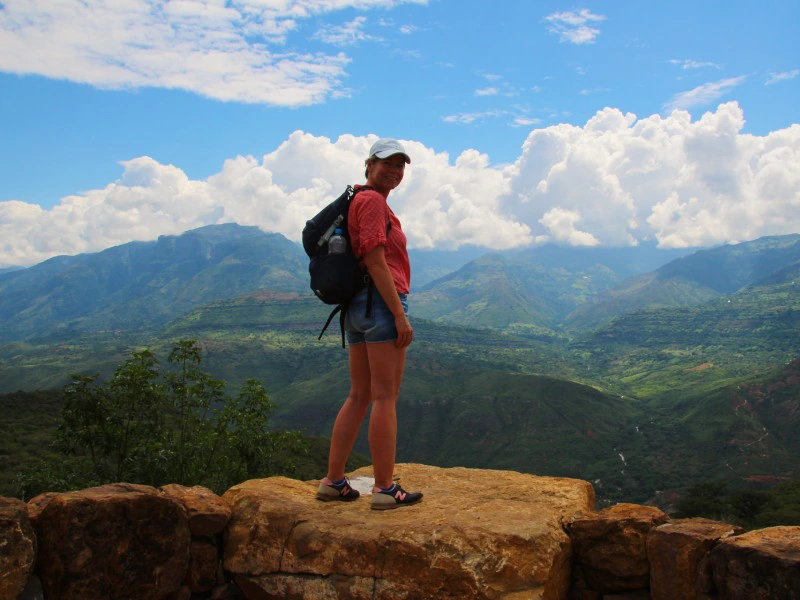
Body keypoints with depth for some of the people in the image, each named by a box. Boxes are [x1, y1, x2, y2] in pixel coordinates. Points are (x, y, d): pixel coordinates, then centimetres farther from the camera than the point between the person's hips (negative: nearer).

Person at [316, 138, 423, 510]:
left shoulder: (359, 200, 21)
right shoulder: (373, 201, -8)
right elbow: (375, 261, -16)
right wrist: (400, 315, -18)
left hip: (356, 305, 10)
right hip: (382, 301, -10)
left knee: (359, 396, 12)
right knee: (385, 397, -6)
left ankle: (333, 481, 15)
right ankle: (385, 489, -1)